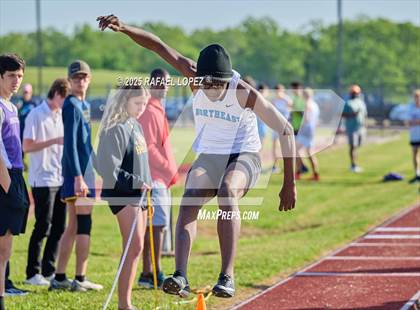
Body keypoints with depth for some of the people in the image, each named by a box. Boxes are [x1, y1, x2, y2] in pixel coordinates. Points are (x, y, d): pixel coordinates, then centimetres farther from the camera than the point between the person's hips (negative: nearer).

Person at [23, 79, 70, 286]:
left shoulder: (62, 115, 14)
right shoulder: (36, 116, -8)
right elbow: (27, 146, -13)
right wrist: (54, 141, -19)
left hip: (61, 179, 7)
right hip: (43, 180, -7)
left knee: (59, 228, 7)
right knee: (43, 227, -5)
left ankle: (48, 271, 15)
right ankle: (32, 273, 3)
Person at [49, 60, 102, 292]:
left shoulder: (84, 105, 17)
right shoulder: (72, 105, -11)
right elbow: (70, 144, -18)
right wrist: (78, 177, -23)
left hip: (83, 170, 10)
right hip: (78, 171, -10)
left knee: (73, 226, 11)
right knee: (83, 225, -7)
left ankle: (59, 279, 14)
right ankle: (80, 279, -5)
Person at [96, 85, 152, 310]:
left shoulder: (136, 127, 15)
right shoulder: (115, 129, -13)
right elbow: (109, 169, -18)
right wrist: (136, 182, -18)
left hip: (138, 194, 9)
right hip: (123, 194, -9)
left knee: (136, 249, 7)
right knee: (134, 247, -14)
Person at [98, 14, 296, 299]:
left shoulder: (244, 93, -19)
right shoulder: (195, 76, -10)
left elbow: (285, 130, -13)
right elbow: (157, 45, -8)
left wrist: (289, 184, -11)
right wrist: (124, 28, -25)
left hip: (244, 157, -4)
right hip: (208, 156, 4)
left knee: (228, 192, -36)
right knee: (189, 201, -26)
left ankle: (227, 276, -41)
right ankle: (180, 277, -40)